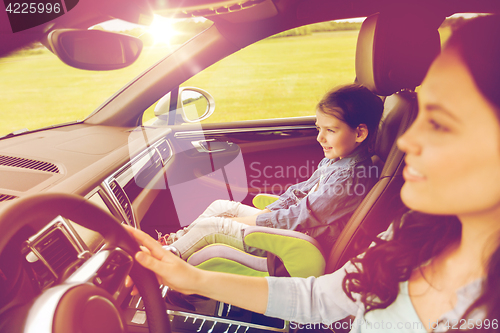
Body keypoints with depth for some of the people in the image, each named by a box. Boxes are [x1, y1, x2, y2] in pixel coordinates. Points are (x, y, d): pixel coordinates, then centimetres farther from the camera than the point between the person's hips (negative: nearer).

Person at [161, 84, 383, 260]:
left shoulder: (349, 176, -27)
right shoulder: (336, 160, 5)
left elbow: (301, 218, -25)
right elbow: (300, 191, 12)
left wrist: (243, 220, -15)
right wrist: (266, 212, 0)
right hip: (295, 224, 10)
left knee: (209, 227, -10)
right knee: (220, 206, 9)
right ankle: (178, 239, 21)